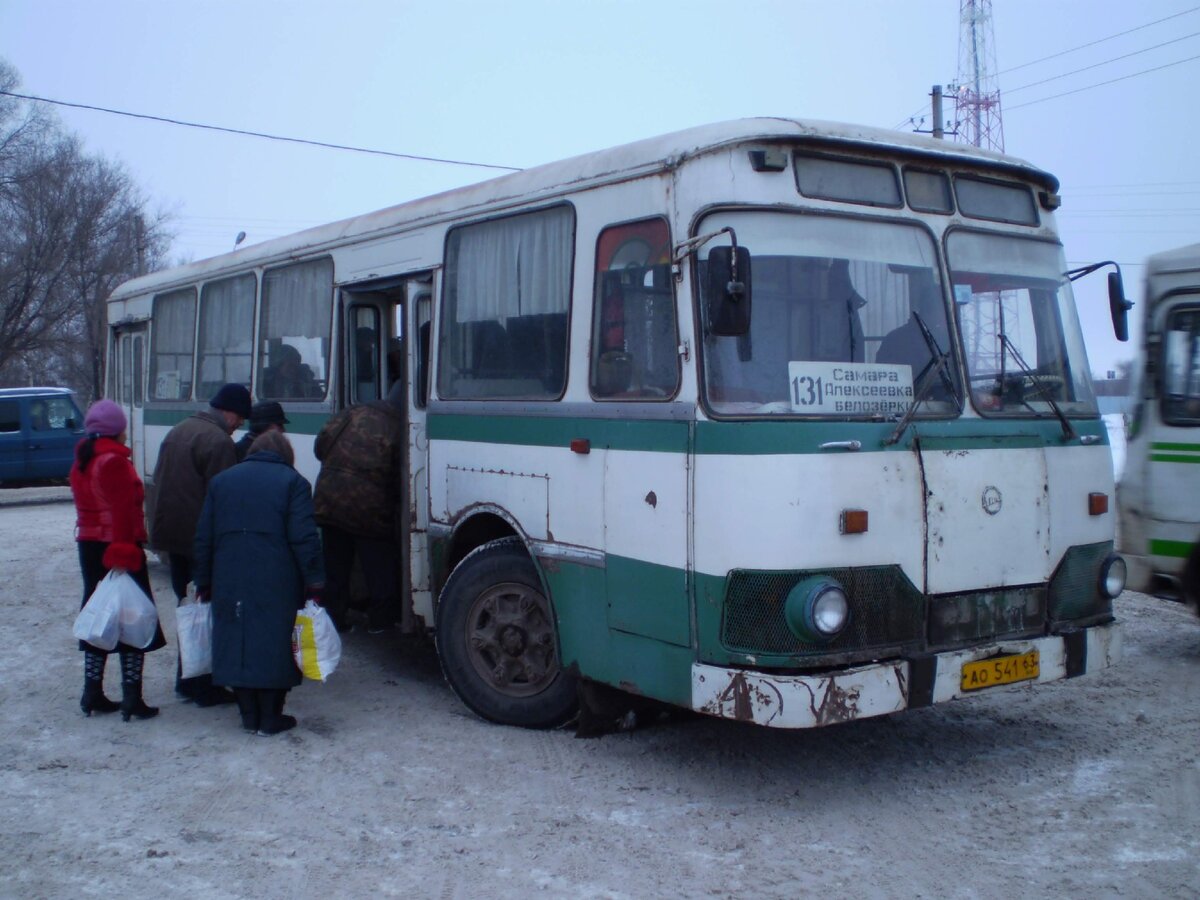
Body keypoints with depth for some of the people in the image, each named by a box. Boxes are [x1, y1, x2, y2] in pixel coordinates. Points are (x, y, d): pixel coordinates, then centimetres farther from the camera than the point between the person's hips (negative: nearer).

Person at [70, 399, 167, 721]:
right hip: (119, 546, -8)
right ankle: (132, 700, -2)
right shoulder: (114, 461, -15)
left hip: (89, 546, 9)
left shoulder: (81, 462, 12)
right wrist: (125, 553, -20)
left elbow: (85, 506, 16)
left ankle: (92, 694, 18)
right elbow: (123, 510, -20)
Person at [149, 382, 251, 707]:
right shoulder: (219, 442, -17)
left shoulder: (177, 431, 13)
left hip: (171, 535, 9)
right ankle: (205, 687, 4)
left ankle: (186, 679, 26)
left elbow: (160, 480, 20)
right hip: (201, 540, -9)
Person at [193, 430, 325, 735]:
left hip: (230, 586, 4)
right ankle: (270, 718, 8)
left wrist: (203, 583, 18)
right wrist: (314, 582, -5)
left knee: (237, 643, 11)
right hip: (277, 585, -4)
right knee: (274, 646, 3)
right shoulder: (292, 482, 0)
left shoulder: (221, 481, 14)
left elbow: (203, 538, 13)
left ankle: (249, 715, 17)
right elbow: (304, 538, -9)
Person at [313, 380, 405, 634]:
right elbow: (401, 481, -8)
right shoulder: (400, 430, -8)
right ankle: (380, 620, 16)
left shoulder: (354, 413, 5)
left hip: (329, 502, 5)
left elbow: (321, 446, 9)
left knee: (335, 567, 16)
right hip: (368, 508, -5)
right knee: (379, 569, 11)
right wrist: (395, 499, 12)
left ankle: (334, 619, 21)